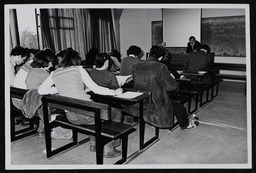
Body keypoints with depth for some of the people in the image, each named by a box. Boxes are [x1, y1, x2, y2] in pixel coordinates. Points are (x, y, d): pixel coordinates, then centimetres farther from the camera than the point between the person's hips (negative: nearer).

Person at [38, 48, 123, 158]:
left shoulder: (54, 74, 11)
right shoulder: (78, 69, -1)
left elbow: (41, 90, 13)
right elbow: (95, 89, -4)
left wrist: (60, 89, 17)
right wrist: (115, 92, 5)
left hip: (70, 117, 6)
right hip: (84, 113, -6)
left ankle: (93, 144, 34)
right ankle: (108, 149, 15)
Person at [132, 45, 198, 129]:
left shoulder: (136, 66, -3)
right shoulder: (161, 67, -20)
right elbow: (172, 86, -17)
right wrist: (172, 79, 6)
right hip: (158, 106, -7)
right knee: (180, 107, 21)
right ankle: (185, 124, 50)